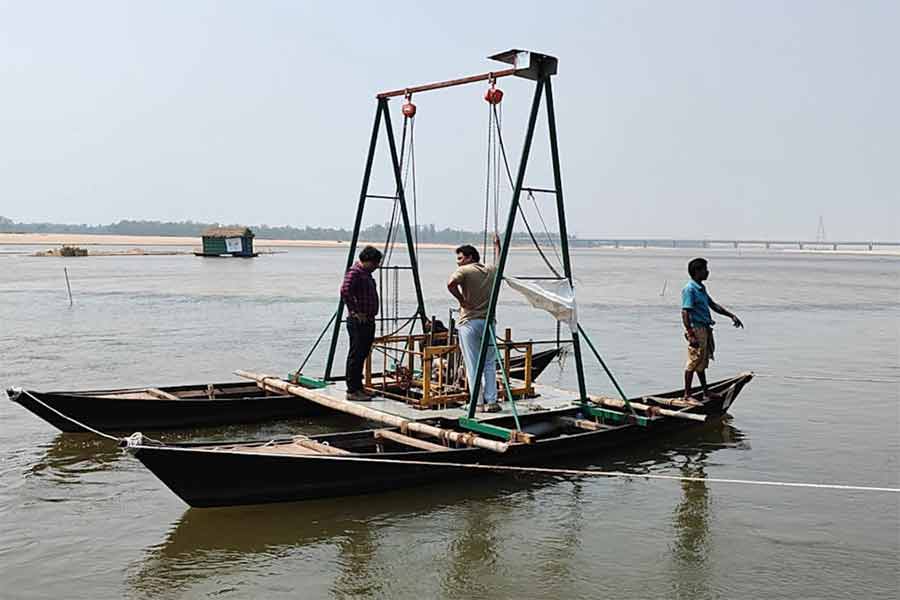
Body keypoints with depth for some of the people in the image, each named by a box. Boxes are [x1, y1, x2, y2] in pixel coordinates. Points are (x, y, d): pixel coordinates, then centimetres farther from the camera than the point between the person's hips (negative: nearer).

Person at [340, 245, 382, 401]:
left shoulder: (366, 273, 18)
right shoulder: (354, 272, -13)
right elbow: (345, 291, -28)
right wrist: (355, 312, -24)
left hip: (368, 321, 10)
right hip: (358, 322, -10)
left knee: (362, 355, 15)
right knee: (355, 356, -6)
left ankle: (358, 387, 23)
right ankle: (352, 391, -3)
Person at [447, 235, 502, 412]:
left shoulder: (464, 271, -6)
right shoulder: (491, 271, 10)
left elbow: (451, 284, -26)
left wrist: (461, 300, -11)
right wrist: (498, 246, 45)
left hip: (469, 323, -4)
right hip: (488, 321, 5)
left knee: (473, 366, 1)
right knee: (489, 364, 12)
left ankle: (479, 403, 1)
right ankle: (491, 401, 7)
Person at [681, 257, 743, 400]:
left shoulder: (701, 288, 15)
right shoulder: (689, 289, -15)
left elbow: (713, 305, 22)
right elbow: (685, 313, -20)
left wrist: (731, 316, 17)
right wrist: (691, 335, -25)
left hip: (705, 329, 10)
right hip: (696, 329, -10)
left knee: (702, 362, 16)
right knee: (693, 362, -5)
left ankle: (706, 393, 26)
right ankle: (687, 395, 1)